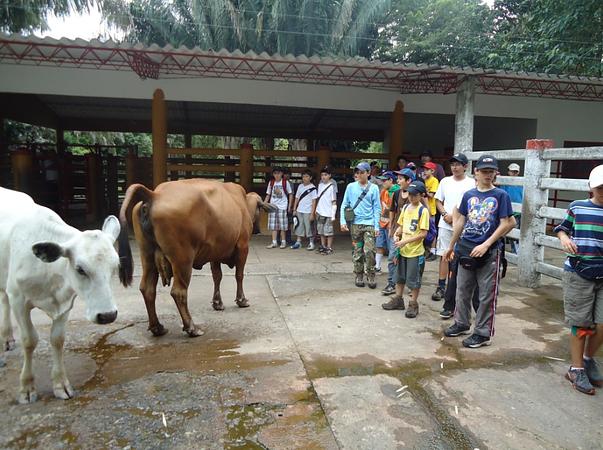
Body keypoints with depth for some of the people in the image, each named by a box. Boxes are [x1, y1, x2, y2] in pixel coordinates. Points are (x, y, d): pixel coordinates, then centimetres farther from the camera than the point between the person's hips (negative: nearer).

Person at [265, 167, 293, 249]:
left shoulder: (286, 182, -2)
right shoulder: (271, 182, 8)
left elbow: (290, 194, 1)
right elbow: (268, 195, 13)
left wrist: (290, 206, -4)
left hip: (282, 206, -3)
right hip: (273, 206, 3)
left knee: (283, 225, -1)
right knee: (273, 225, 3)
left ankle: (283, 242, 11)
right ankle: (274, 242, 9)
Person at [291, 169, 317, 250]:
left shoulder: (312, 188, -6)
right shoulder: (300, 186, 9)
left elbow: (314, 201, -7)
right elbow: (297, 198, 13)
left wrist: (312, 213, -12)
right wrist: (294, 209, 9)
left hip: (307, 211, -5)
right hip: (299, 211, 5)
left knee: (308, 227, 0)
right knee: (299, 226, 9)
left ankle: (311, 243, 11)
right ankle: (298, 242, 17)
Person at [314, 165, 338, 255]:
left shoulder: (331, 187, -10)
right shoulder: (320, 185, 8)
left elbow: (334, 202, -11)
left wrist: (333, 215, -15)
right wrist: (316, 209, 15)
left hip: (328, 213, -6)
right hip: (320, 212, 6)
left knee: (328, 231, 1)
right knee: (321, 231, 13)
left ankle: (329, 248, 11)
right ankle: (323, 246, 24)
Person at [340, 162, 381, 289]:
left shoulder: (374, 188, 3)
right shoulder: (351, 187, 6)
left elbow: (377, 208, 3)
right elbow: (344, 205, 7)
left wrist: (377, 226, -4)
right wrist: (343, 221, -3)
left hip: (369, 224, -1)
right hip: (355, 223, 1)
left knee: (369, 251, -9)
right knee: (358, 252, 7)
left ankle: (371, 277, 6)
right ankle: (359, 276, 19)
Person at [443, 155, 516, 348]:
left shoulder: (500, 195, -6)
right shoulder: (468, 195, 7)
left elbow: (506, 224, -10)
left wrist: (485, 245, -16)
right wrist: (451, 246, 16)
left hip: (489, 253, -5)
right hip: (466, 250, 5)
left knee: (486, 295, 5)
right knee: (462, 290, 15)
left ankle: (483, 333, 16)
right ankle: (461, 323, 32)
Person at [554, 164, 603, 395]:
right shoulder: (577, 207, 0)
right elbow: (561, 228, 13)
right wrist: (564, 238, -8)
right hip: (578, 274, -1)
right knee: (580, 323, 5)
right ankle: (577, 369, 20)